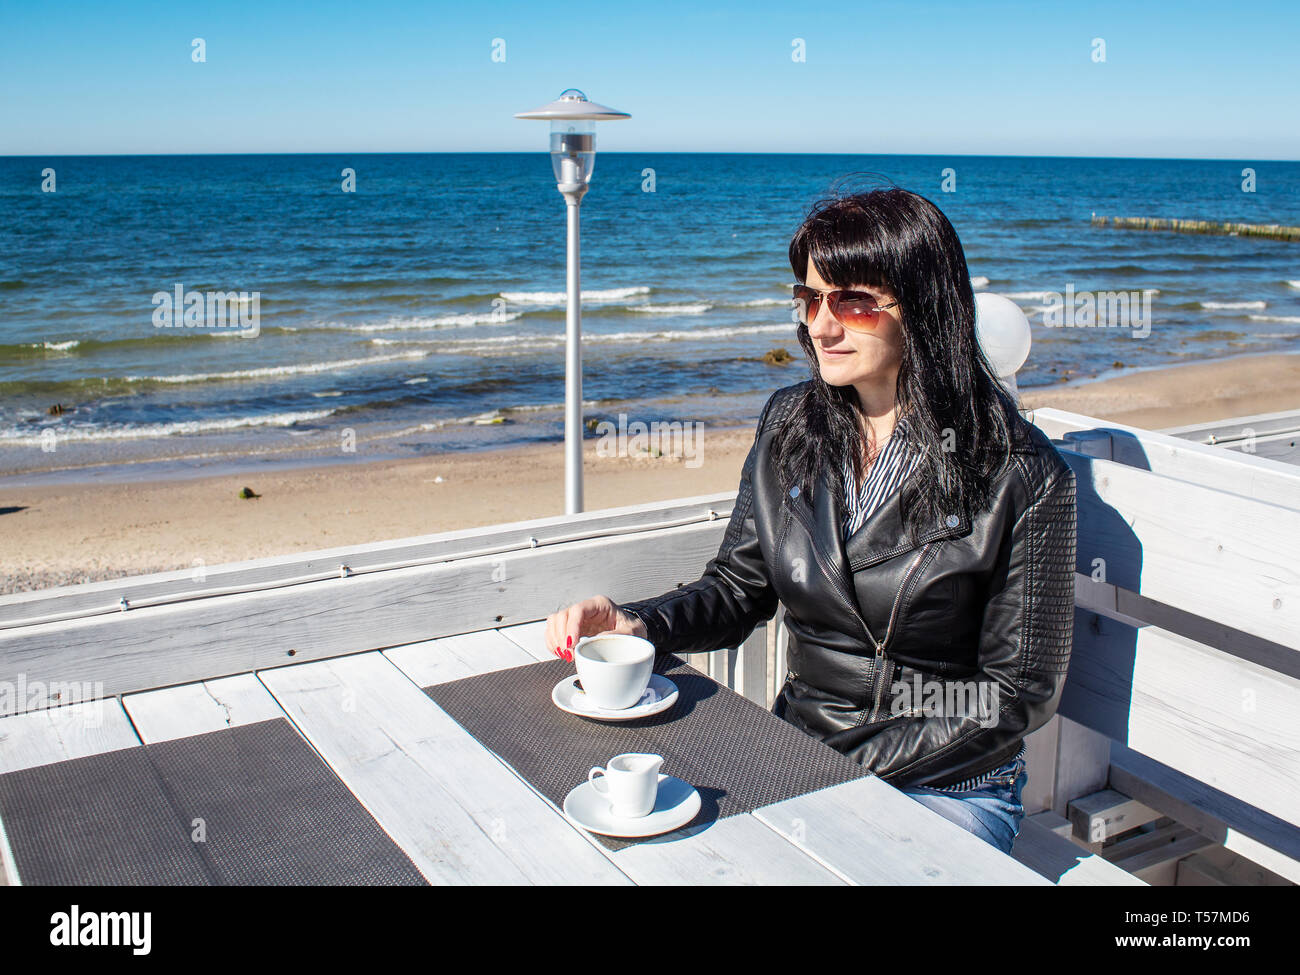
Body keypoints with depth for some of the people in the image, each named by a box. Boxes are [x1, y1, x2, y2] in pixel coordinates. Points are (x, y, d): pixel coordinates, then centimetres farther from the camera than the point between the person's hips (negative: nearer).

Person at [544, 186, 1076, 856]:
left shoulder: (1021, 474, -14)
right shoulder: (789, 424, 0)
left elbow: (1018, 693, -11)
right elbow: (739, 588, 8)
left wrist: (855, 766, -16)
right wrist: (636, 624, -13)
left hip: (946, 788, -4)